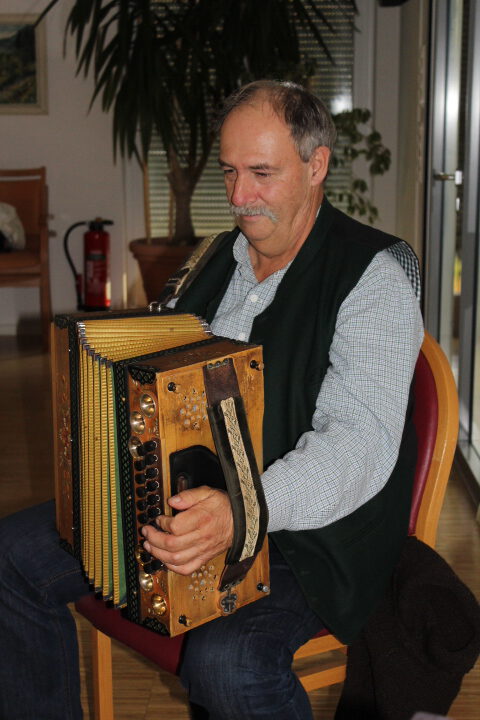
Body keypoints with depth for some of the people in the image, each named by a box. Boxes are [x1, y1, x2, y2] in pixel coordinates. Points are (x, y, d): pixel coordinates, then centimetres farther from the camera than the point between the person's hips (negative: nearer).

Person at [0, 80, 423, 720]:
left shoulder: (373, 276, -14)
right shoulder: (226, 259, 11)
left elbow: (359, 443, -26)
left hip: (310, 526, -7)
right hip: (185, 497, 8)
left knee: (226, 659, -34)